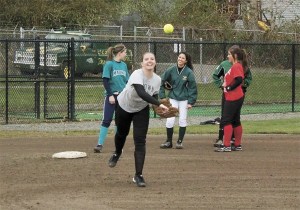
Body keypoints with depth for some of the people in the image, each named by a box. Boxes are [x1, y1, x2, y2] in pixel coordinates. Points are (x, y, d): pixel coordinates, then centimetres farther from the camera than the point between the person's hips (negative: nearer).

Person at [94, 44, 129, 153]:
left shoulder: (124, 65, 10)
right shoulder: (109, 64, -7)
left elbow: (127, 81, 14)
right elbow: (105, 81, -10)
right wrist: (110, 95, -15)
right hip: (111, 96, -5)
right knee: (107, 120, -6)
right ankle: (100, 144, -4)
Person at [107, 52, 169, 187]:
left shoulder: (157, 79, -16)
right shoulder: (137, 75, -34)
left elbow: (154, 96, -1)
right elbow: (141, 93, -49)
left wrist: (159, 108, -21)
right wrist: (159, 104, -56)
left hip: (142, 110, 2)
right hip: (124, 106, -2)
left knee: (140, 141, -11)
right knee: (122, 133, 22)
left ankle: (138, 175, -7)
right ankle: (117, 153, 58)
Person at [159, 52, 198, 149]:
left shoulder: (189, 72, -9)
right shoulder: (171, 70, -4)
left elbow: (192, 87, -4)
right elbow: (162, 82, 5)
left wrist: (191, 102, -7)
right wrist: (162, 96, 0)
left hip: (184, 99, -1)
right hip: (173, 98, 1)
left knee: (182, 120, 3)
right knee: (169, 120, -5)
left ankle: (180, 141, 15)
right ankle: (169, 142, 9)